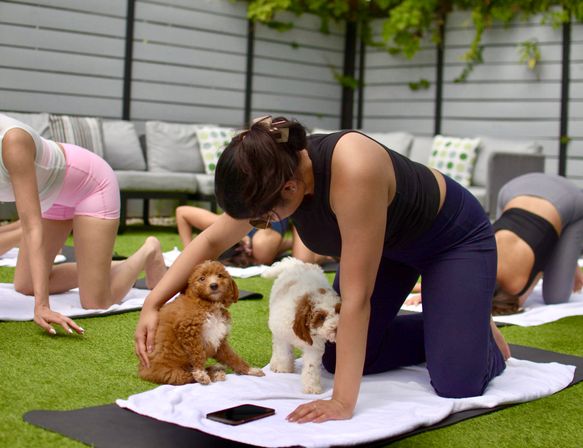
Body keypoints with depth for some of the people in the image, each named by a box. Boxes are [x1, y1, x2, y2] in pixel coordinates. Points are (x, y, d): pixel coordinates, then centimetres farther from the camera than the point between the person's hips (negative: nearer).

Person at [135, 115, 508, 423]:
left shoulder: (353, 171, -44)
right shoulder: (276, 174, -22)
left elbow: (356, 296, -41)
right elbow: (212, 241, -6)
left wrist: (343, 402, -39)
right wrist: (154, 303, -14)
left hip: (453, 237, -6)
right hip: (387, 241, 7)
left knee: (457, 384, -17)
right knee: (338, 359, 2)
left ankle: (479, 331, 16)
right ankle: (437, 329, 23)